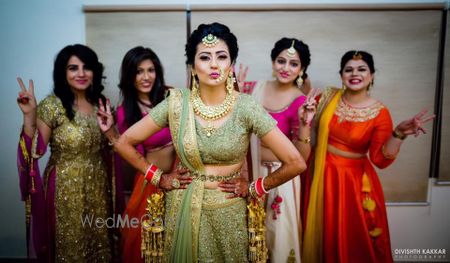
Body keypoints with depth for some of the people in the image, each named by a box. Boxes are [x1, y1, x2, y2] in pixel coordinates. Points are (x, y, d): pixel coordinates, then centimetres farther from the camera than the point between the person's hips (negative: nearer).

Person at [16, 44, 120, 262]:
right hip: (66, 187, -4)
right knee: (71, 245, 13)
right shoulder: (51, 105, -14)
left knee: (99, 239, 20)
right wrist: (29, 114, -24)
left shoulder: (101, 102, 1)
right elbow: (35, 150, -15)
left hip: (98, 184, 5)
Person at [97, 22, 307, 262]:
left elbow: (295, 163, -14)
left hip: (228, 212, -1)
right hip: (184, 210, 1)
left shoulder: (246, 107, -16)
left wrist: (254, 188, -7)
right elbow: (125, 142, -2)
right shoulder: (176, 104, -11)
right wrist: (159, 179, -2)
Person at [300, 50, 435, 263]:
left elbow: (380, 159, -14)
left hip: (355, 181, -2)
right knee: (324, 235, 17)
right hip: (323, 176, 2)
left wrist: (399, 134, -27)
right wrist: (306, 122, -17)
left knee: (355, 240, 11)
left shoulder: (380, 113, -9)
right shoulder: (328, 98, -3)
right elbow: (310, 132, 4)